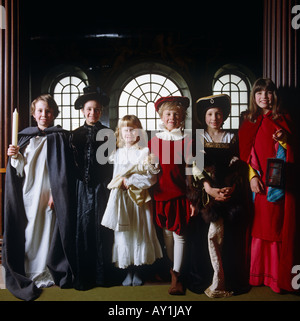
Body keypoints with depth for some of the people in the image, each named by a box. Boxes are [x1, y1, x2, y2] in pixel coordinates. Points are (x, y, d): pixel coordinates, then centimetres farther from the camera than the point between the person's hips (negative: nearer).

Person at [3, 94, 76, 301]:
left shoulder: (60, 137, -2)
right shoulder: (26, 137, 11)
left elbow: (64, 170, -8)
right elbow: (22, 169, 11)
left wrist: (56, 194, -14)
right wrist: (15, 156, -8)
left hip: (49, 194, -4)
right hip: (28, 193, 4)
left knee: (48, 231, 3)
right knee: (29, 232, 8)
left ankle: (49, 274, 19)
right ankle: (30, 274, 24)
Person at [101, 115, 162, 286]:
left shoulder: (144, 152, -3)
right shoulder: (117, 153, 10)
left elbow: (151, 177, -10)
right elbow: (117, 175, 12)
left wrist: (129, 181, -13)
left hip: (139, 197, -3)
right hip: (121, 199, 3)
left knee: (139, 231, 3)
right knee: (123, 232, 5)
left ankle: (139, 271, 19)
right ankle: (129, 271, 20)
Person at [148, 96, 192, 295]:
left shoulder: (186, 141, 0)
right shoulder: (154, 142, 7)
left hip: (179, 194, -3)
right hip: (161, 194, 3)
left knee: (179, 234, 1)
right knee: (167, 234, 11)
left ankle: (176, 276, 11)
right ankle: (176, 271, 29)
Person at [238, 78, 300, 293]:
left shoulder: (283, 119, 9)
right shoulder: (248, 121, 10)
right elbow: (245, 153, 5)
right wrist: (252, 176, -7)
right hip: (259, 183, 1)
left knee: (278, 227, 0)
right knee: (259, 226, 3)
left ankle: (278, 276, 12)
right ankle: (258, 274, 15)